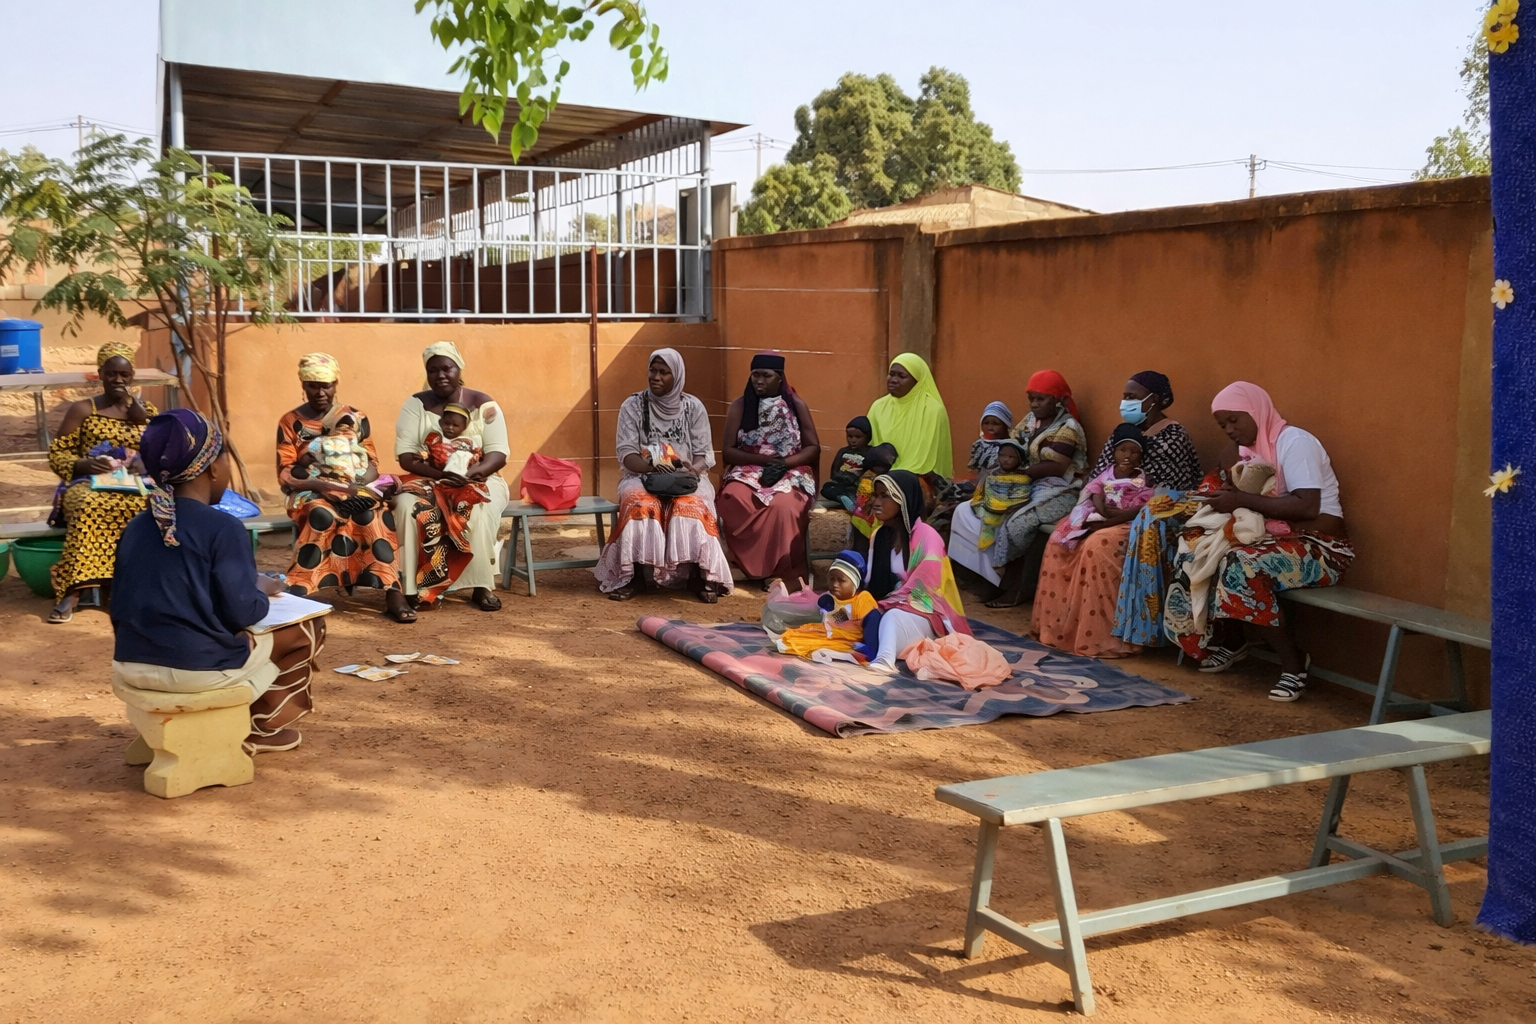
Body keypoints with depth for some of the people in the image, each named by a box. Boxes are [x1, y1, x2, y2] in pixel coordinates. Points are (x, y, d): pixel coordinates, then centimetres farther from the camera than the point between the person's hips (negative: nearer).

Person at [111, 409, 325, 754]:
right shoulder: (223, 527, -13)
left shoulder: (136, 526, 7)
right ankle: (259, 727, 22)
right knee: (307, 628, 15)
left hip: (130, 664, 7)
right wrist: (262, 589, 6)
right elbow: (241, 613, -16)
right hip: (197, 668, -7)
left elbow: (121, 606, 14)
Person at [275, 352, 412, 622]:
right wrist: (325, 486, -20)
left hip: (354, 491, 1)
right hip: (310, 493, -1)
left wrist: (356, 488, -19)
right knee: (322, 514, -38)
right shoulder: (290, 422, 4)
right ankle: (298, 592, -36)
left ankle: (392, 592, -40)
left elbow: (371, 465, 3)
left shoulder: (356, 418, 9)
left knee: (373, 513, -35)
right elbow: (286, 474, -3)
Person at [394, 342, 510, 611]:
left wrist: (471, 474, -29)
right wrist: (441, 474, -26)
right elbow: (405, 456, -8)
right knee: (408, 506, -32)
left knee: (480, 510, -35)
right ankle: (412, 588, -27)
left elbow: (499, 454, -8)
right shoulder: (416, 404, 0)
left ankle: (481, 586, -25)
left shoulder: (483, 404, -2)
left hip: (478, 481, -1)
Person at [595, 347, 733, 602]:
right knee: (640, 504, -34)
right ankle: (634, 575, -24)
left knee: (691, 506, -34)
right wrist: (651, 468, -23)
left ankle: (700, 574, -24)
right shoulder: (633, 405, 1)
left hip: (687, 479, 0)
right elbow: (625, 453, -5)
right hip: (641, 476, 0)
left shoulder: (693, 407, 3)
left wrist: (691, 472, -20)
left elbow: (704, 455, 1)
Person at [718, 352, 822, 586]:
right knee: (733, 499, -34)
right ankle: (754, 566, -21)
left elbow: (813, 448, 3)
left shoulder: (796, 404, 5)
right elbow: (728, 452, 1)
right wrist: (764, 459, -13)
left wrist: (783, 463, -14)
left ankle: (780, 571, -20)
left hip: (791, 473, -1)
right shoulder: (739, 406, 4)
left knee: (782, 505, -36)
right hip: (747, 471, 1)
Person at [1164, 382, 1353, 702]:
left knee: (1241, 569, -33)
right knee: (1194, 561, -7)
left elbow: (1307, 507, -25)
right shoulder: (1247, 449, 11)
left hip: (1319, 548, -8)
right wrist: (1225, 500, -12)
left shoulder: (1294, 441, -13)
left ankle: (1294, 661, -16)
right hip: (1275, 540, 8)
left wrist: (1242, 500, -25)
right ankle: (1231, 642, 12)